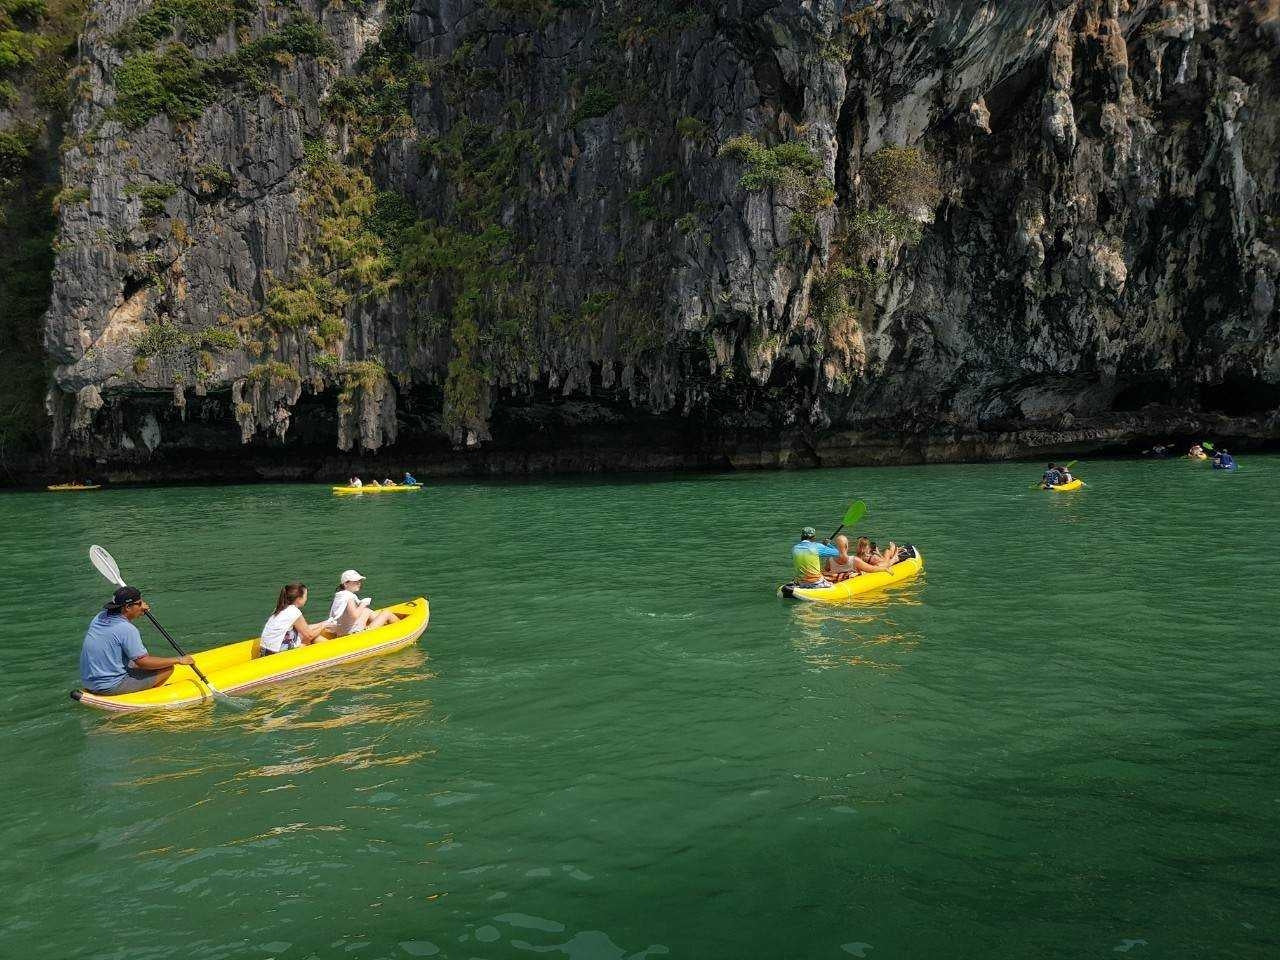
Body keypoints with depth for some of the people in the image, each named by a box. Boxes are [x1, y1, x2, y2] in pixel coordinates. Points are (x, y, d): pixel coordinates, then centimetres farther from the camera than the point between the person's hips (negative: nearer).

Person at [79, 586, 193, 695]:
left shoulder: (100, 617, 3)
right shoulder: (127, 629, -22)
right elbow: (144, 662, -18)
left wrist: (139, 611, 16)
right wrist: (178, 660, -10)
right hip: (110, 687, -9)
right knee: (168, 668, -6)